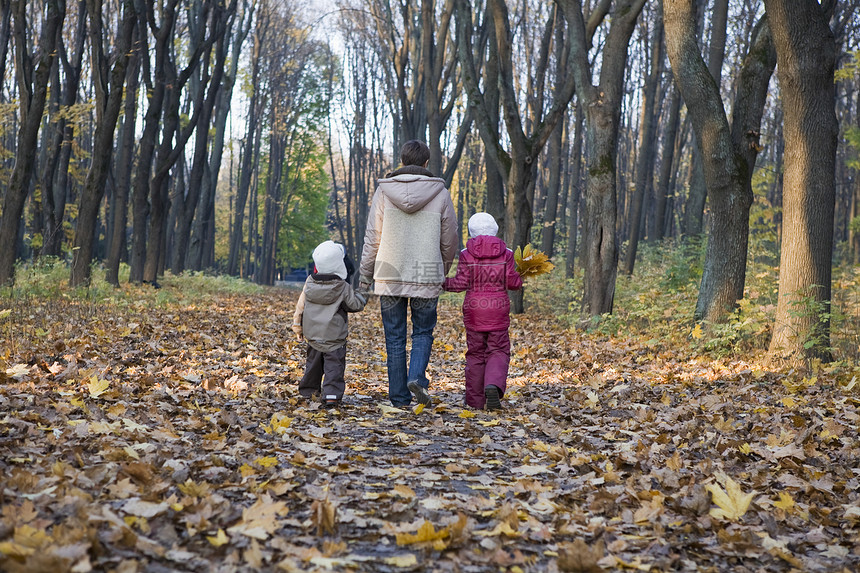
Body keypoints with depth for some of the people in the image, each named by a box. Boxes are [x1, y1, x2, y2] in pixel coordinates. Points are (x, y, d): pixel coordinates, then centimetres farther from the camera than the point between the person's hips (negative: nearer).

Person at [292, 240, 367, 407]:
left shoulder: (309, 284, 0)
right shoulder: (343, 288, -13)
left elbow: (300, 306, 5)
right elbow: (355, 305, -5)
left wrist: (298, 326, 17)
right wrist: (361, 297, 17)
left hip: (313, 335, 5)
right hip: (334, 337, -5)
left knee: (313, 362, 21)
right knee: (334, 366, -2)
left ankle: (309, 391, 32)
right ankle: (331, 394, -12)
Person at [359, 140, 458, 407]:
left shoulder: (384, 191, 0)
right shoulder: (440, 194, 0)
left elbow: (372, 238, 1)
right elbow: (449, 240, 6)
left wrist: (365, 275, 9)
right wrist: (442, 272, 23)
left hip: (389, 275, 1)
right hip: (427, 276, 0)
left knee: (395, 338, 8)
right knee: (423, 332, 14)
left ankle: (399, 397, 9)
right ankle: (417, 377, -10)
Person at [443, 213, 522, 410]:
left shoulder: (467, 254, -3)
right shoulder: (505, 253, 0)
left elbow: (461, 283, -6)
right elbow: (512, 283, -1)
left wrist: (444, 283, 11)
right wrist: (521, 277, 20)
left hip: (473, 308, 0)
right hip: (498, 308, 0)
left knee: (475, 353, 9)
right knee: (498, 351, 5)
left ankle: (476, 400, 12)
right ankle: (493, 385, -22)